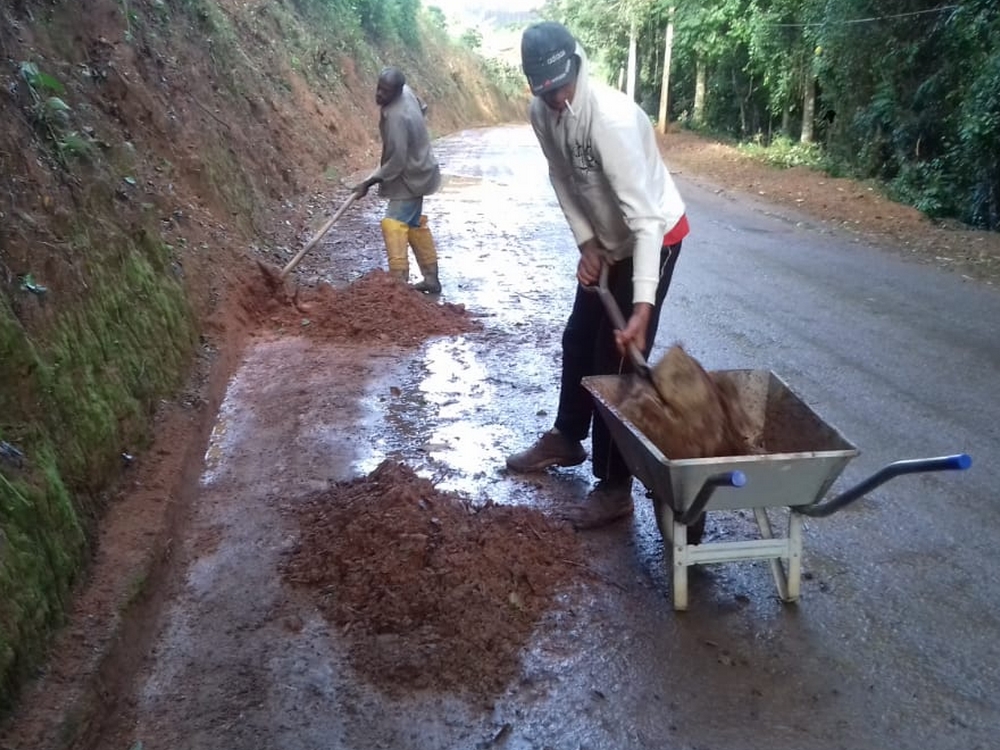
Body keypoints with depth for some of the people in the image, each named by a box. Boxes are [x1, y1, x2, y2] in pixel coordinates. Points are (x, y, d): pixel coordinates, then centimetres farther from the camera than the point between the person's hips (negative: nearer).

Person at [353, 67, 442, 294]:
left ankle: (399, 280, -20)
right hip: (417, 170, 10)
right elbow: (423, 108, 19)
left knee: (393, 224, -16)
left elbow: (395, 163, -28)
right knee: (414, 223, 17)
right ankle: (431, 278, 24)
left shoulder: (396, 117, -31)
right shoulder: (406, 91, -5)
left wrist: (368, 183, -20)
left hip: (411, 176, -10)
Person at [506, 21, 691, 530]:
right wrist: (586, 242, -5)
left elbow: (645, 217, -36)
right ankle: (567, 439, 39)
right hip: (609, 241, 8)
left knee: (616, 361, -7)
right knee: (577, 342, 17)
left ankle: (614, 488, 5)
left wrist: (643, 305, -43)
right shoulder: (541, 112, -9)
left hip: (653, 238, -8)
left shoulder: (612, 119, -32)